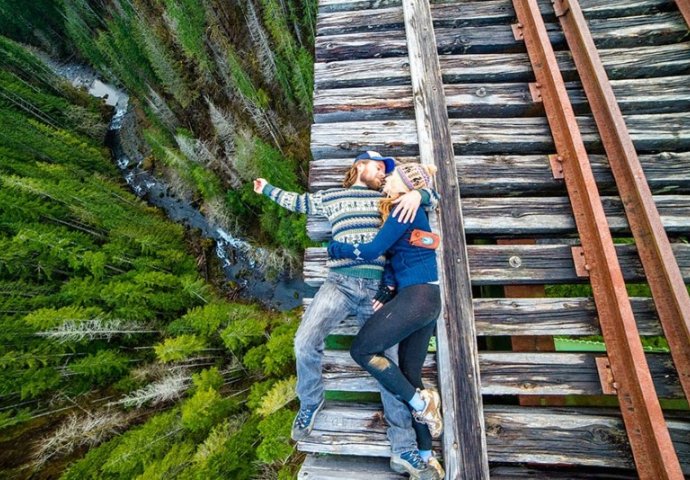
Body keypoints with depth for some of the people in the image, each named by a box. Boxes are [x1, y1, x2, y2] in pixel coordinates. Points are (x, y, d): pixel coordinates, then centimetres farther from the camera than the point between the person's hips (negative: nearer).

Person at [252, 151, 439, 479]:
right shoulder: (331, 197, 18)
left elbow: (432, 197, 20)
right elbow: (299, 202, 31)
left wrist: (416, 194, -4)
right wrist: (267, 189, 41)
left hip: (376, 290, 1)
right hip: (339, 284, -1)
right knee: (305, 343, -20)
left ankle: (404, 447, 18)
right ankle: (310, 403, 13)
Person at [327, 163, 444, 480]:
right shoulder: (414, 212, 21)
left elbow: (372, 251, -13)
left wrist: (334, 248, -1)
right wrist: (387, 291, 3)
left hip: (415, 296, -10)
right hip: (428, 299, 10)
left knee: (362, 350, -4)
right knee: (409, 374, 13)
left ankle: (421, 401, 5)